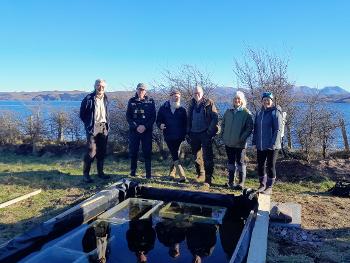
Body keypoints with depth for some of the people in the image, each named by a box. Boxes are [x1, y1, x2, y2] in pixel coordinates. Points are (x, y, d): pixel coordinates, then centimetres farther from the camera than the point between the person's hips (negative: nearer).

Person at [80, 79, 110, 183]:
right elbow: (82, 114, -1)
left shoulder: (105, 98, 10)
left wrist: (107, 123, 11)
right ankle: (85, 174, 6)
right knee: (91, 151, -7)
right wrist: (88, 125, -1)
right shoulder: (88, 99, -7)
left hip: (104, 127, 6)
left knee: (102, 151, 10)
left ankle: (100, 172, 21)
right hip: (93, 127, -5)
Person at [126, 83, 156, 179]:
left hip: (147, 130, -1)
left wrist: (145, 126, -13)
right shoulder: (132, 101, 6)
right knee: (133, 151, 5)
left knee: (147, 152, -1)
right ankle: (133, 171, 18)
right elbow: (128, 116, 3)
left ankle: (148, 173, 6)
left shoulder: (150, 101, 4)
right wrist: (136, 126, -10)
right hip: (134, 130, 1)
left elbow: (153, 117, 0)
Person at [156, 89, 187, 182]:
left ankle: (171, 173, 26)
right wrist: (160, 125, -16)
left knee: (175, 155, 8)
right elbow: (158, 120, 6)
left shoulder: (182, 110, 5)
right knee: (175, 156, -6)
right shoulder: (163, 108, 4)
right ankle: (182, 175, -7)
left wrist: (184, 135, -4)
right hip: (168, 136, -1)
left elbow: (185, 124, 5)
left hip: (178, 136, 1)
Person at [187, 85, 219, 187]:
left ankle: (208, 179, -1)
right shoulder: (192, 104, 11)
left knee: (207, 157, -5)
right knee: (197, 156, 14)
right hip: (194, 134, 5)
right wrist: (188, 132, 8)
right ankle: (200, 174, 30)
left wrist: (210, 131, -14)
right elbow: (189, 119, 16)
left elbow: (215, 118, -7)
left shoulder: (209, 103, -3)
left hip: (205, 134, -5)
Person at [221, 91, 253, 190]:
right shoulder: (228, 112, 8)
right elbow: (223, 124, 16)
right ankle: (231, 181, 26)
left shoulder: (246, 113, -6)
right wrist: (224, 135, 6)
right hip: (228, 142, 5)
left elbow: (249, 128, -9)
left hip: (240, 144, -5)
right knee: (231, 162, 15)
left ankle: (241, 183, 13)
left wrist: (242, 138, -16)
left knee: (240, 163, 3)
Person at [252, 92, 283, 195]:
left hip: (271, 146, -6)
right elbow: (255, 128, 15)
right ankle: (262, 185, 28)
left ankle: (269, 187, 17)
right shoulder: (259, 113, 11)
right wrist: (254, 141, 6)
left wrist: (273, 143, -19)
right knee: (260, 165, 12)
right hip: (260, 146, 6)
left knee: (270, 166, 4)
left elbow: (278, 130, -14)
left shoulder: (275, 113, -9)